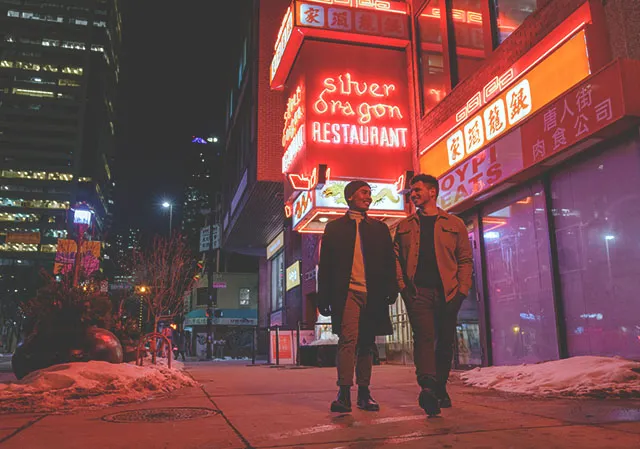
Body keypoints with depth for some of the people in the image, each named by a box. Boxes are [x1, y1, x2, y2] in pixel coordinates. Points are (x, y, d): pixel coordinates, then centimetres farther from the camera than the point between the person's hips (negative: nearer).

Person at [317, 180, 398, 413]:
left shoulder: (379, 228, 17)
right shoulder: (334, 228, 10)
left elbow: (389, 261, 14)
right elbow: (325, 264, 7)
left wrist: (391, 289, 0)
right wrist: (324, 297, 0)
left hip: (372, 295, 3)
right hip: (347, 292, -3)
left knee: (366, 344, 7)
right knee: (348, 339, -15)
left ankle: (364, 393, 14)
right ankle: (344, 393, -15)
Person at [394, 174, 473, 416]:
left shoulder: (454, 224, 12)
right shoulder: (405, 226, 16)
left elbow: (465, 260, 8)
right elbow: (396, 257, 10)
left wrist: (462, 290, -3)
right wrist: (402, 285, -4)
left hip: (447, 293, 1)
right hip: (417, 291, -1)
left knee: (445, 342, 7)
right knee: (424, 336, -17)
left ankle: (440, 389, 23)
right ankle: (427, 387, -26)